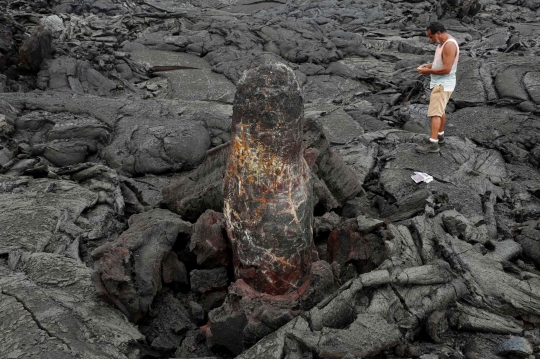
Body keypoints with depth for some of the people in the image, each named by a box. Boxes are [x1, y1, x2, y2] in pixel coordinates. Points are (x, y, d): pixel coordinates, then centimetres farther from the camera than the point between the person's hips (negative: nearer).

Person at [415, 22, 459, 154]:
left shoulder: (450, 45, -22)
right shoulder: (443, 43, 9)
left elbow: (446, 69, -26)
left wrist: (428, 71, -17)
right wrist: (429, 65, 6)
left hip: (443, 84, -11)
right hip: (440, 83, 11)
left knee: (435, 113, -14)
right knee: (440, 110, 20)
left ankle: (433, 143, -15)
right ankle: (440, 136, 34)